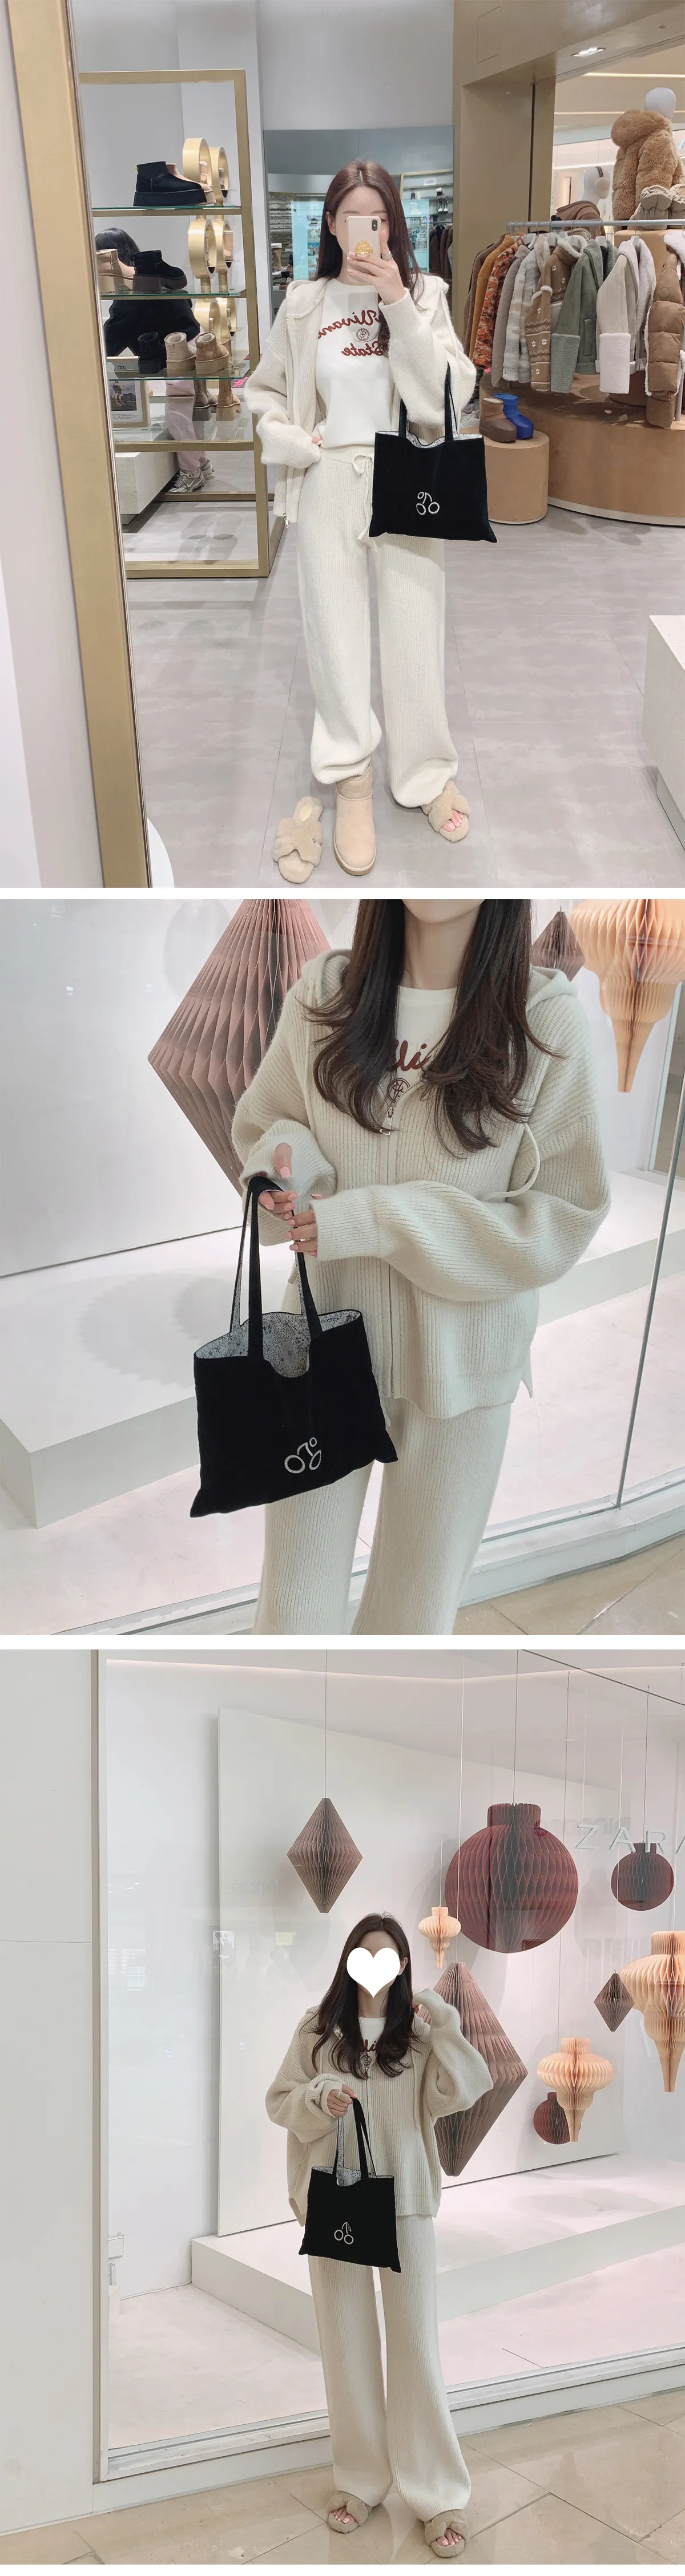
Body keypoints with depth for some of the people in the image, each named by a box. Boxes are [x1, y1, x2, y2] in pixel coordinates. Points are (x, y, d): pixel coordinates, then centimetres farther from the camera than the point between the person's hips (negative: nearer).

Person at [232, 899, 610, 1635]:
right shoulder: (323, 992, -3)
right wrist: (288, 1158, -13)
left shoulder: (547, 1017, -12)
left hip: (461, 1358, -1)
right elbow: (261, 1123, 11)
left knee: (417, 1607, 13)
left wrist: (381, 1222, -19)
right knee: (293, 1599, 9)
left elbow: (564, 1215, -11)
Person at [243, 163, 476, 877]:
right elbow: (263, 391, 13)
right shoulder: (303, 305, 3)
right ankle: (352, 783, 11)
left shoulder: (423, 296, 1)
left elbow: (450, 394, -11)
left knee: (415, 633, 4)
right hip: (329, 486, 1)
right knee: (336, 635, 2)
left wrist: (398, 304, -17)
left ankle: (427, 773, 18)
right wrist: (291, 441, -7)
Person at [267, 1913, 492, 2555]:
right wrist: (319, 2099, -20)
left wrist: (444, 2026, -20)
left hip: (405, 2198, 0)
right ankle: (359, 2479, 26)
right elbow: (279, 2100, 0)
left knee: (416, 2341, 3)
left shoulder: (420, 2030, -1)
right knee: (346, 2341, 10)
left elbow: (457, 2096, -11)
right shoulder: (318, 2028, -2)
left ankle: (439, 2493, 15)